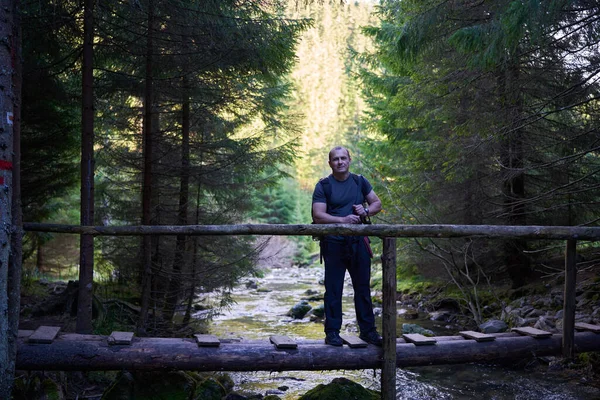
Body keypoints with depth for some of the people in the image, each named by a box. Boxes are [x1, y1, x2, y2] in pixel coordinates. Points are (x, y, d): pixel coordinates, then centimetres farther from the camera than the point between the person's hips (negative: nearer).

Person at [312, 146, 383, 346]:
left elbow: (377, 203, 16)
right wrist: (343, 220, -22)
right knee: (333, 290, 2)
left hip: (358, 242, 4)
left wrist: (366, 211, -6)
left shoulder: (359, 181, 11)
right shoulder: (323, 186, -2)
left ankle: (368, 330, 18)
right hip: (333, 243, -3)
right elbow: (318, 216, -11)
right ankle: (332, 332, 9)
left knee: (363, 287, 9)